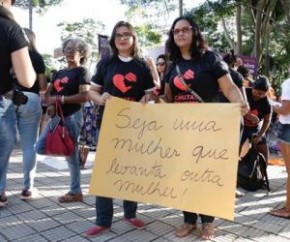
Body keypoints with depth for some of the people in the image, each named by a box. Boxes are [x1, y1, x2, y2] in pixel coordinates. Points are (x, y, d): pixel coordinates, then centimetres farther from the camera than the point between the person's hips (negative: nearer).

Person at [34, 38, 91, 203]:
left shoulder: (82, 71, -4)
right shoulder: (59, 73, 18)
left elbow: (84, 96, -16)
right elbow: (48, 93, 14)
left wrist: (60, 99, -16)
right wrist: (50, 105, -8)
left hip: (72, 117, -8)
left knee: (71, 155, -1)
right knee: (40, 148, 4)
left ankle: (76, 192, 13)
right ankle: (72, 149, 18)